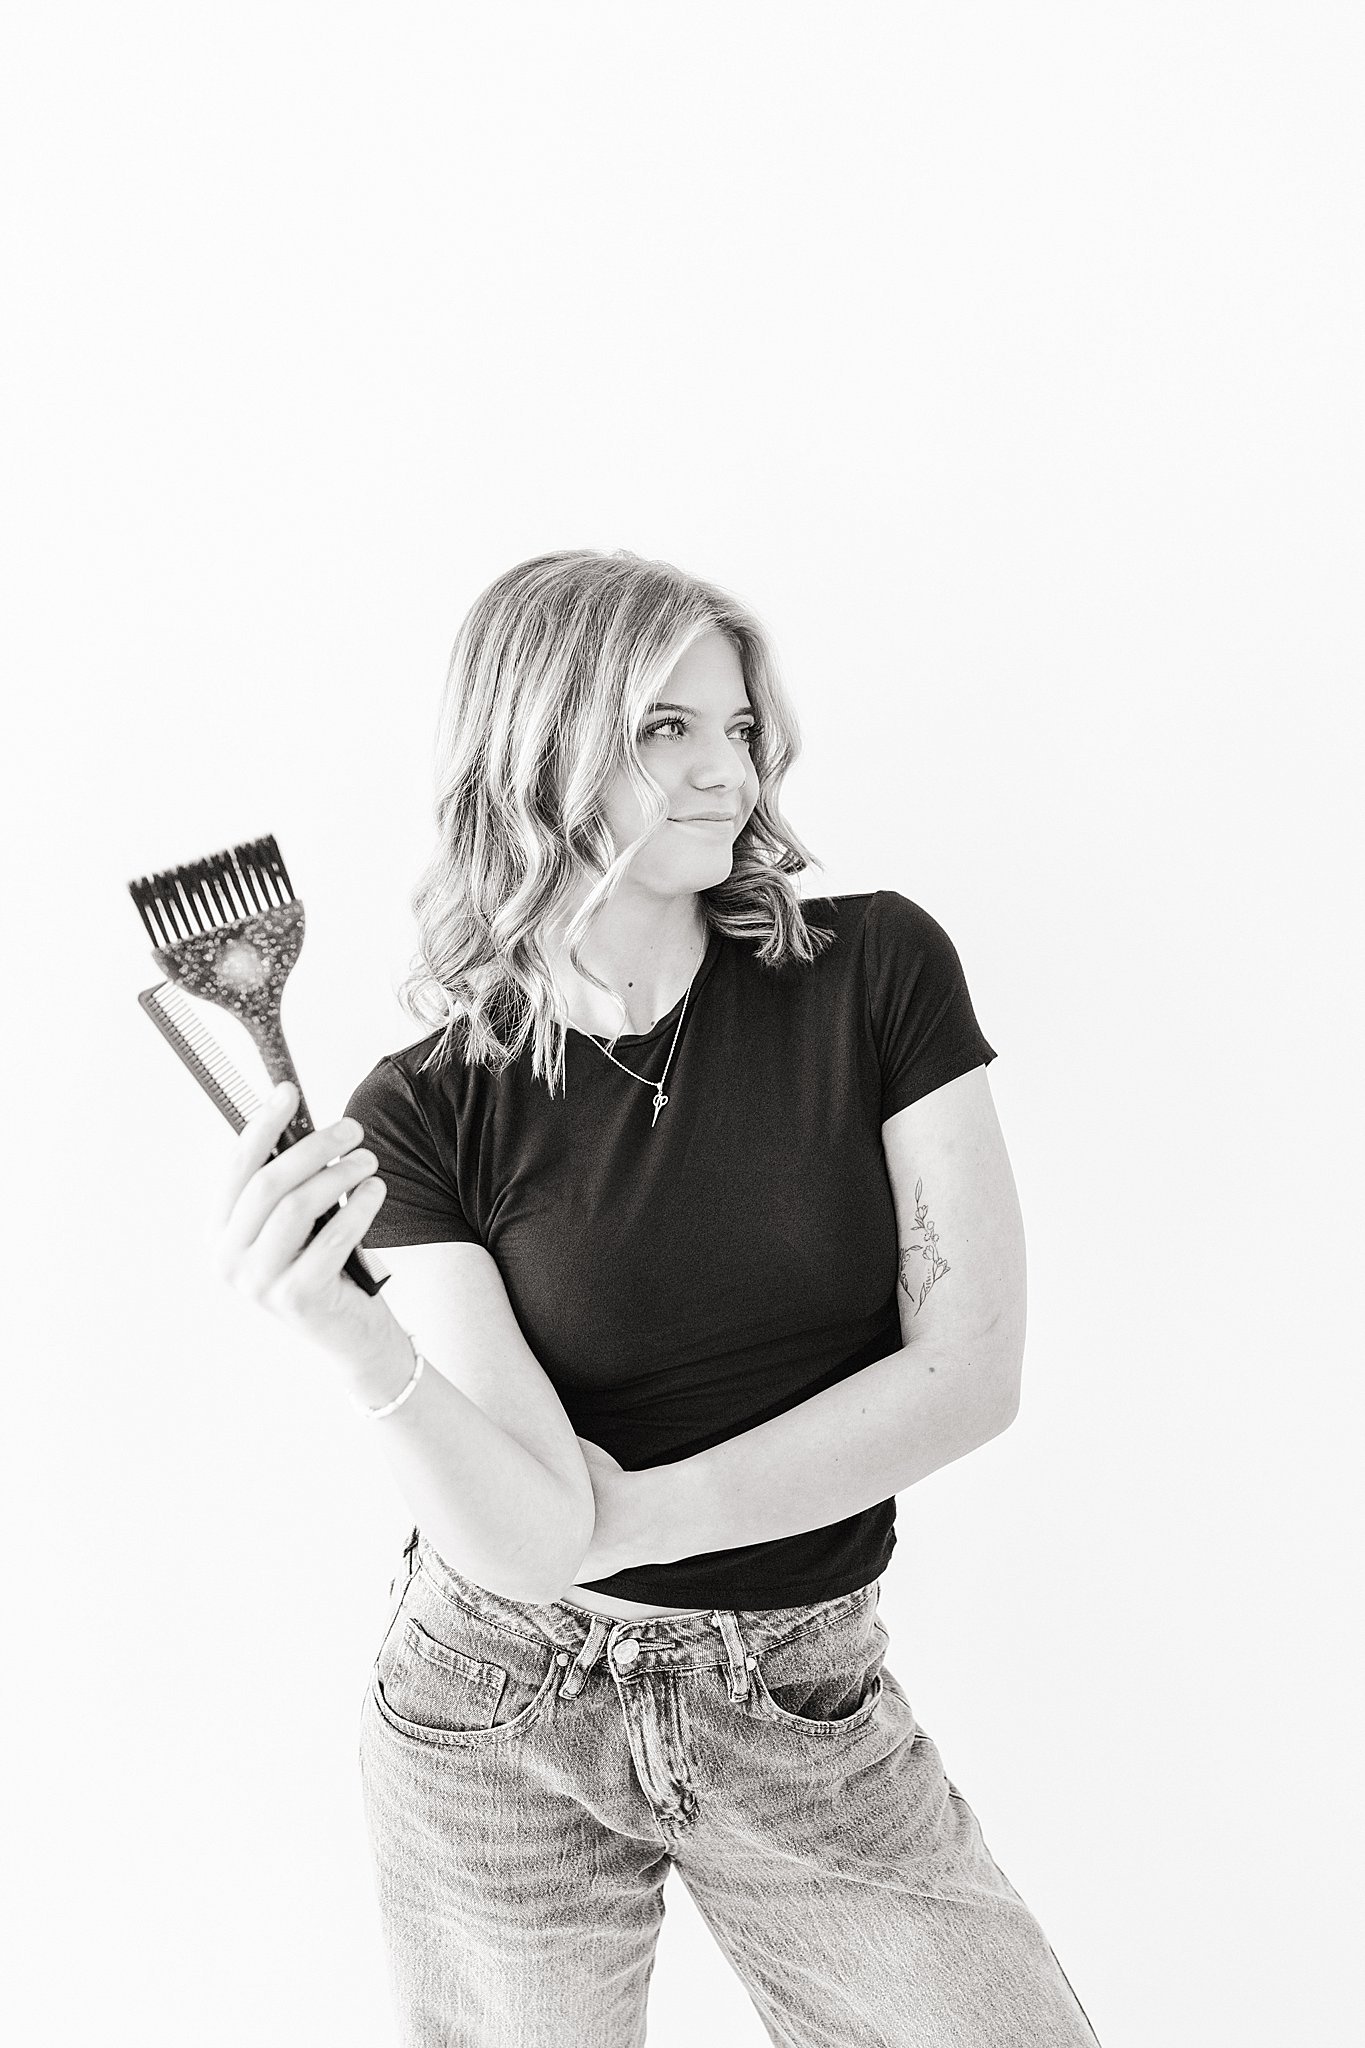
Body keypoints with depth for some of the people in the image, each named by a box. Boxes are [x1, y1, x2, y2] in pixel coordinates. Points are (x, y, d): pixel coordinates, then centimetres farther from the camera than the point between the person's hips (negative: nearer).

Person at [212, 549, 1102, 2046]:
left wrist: (631, 1518, -12)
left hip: (811, 1715, 1)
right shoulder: (424, 1115, -10)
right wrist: (352, 1339, -36)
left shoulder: (876, 969, -10)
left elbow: (972, 1369, -12)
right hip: (500, 1719, 0)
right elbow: (525, 1540, -18)